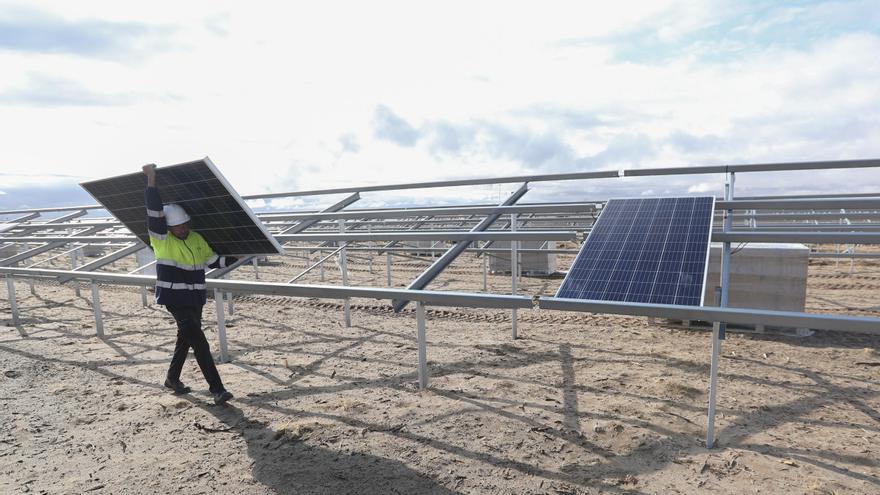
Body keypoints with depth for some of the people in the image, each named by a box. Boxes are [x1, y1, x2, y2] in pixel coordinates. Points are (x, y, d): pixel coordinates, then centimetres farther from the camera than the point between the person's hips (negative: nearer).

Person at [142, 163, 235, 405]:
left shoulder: (197, 239, 7)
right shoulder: (161, 239, -9)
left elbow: (213, 260, 15)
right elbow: (154, 212, -22)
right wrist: (151, 179, -24)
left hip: (195, 298, 7)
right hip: (175, 298, -6)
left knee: (186, 338, 20)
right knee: (200, 343, -12)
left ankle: (173, 378, 41)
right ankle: (217, 388, -9)